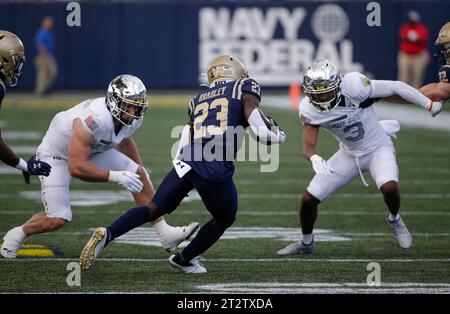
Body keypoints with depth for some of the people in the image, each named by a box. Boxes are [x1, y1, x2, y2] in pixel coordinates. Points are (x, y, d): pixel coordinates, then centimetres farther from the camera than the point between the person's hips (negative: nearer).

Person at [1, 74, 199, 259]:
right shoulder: (94, 121, -40)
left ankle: (165, 234, 5)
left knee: (138, 174, -2)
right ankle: (17, 235, 14)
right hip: (57, 155, -7)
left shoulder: (133, 119, -16)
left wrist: (140, 168, 18)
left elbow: (124, 140, 11)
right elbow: (76, 167, -38)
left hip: (91, 151, 7)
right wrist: (115, 176, -37)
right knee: (56, 220, -15)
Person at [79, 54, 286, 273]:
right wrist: (278, 135, 20)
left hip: (186, 163, 5)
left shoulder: (199, 100, 26)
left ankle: (108, 234, -8)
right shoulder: (245, 89, 11)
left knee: (154, 208, 11)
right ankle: (184, 259, 29)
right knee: (224, 220, 21)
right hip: (216, 171, -4)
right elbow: (261, 133, 1)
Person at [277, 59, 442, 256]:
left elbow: (396, 87, -22)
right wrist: (315, 159, -39)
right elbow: (308, 145, -14)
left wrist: (429, 105, -14)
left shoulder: (353, 87, -31)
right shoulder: (309, 110, -16)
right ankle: (306, 243, 27)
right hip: (349, 154, 4)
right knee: (309, 199, -2)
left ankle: (394, 220, 3)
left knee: (389, 187, -32)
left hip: (378, 148, -4)